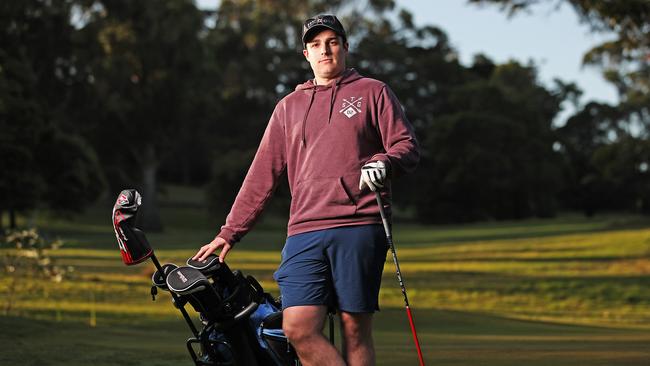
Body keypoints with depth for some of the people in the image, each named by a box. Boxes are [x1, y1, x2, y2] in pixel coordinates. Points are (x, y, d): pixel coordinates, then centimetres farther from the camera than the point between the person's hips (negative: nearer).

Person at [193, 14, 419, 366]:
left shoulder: (373, 92, 13)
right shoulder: (289, 106, 23)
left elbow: (407, 146, 6)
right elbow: (262, 175, 22)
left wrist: (384, 163, -17)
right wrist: (229, 232, 18)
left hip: (359, 228, -3)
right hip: (304, 233, 3)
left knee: (355, 331, -5)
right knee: (298, 329, -12)